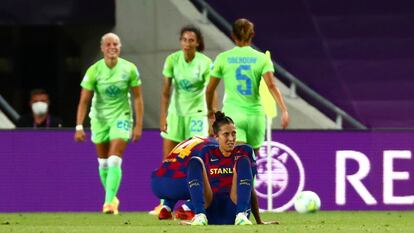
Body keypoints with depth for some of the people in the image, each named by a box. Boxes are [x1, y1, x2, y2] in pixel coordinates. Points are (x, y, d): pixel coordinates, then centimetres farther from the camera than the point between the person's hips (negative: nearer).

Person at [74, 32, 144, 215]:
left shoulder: (129, 69, -9)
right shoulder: (94, 70, -11)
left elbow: (137, 97, -1)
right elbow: (84, 100, -9)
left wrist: (139, 125, -4)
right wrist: (79, 126, -15)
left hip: (121, 117, -2)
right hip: (99, 118, 2)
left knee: (114, 161, -15)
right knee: (103, 163, 10)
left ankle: (109, 202, -17)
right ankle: (112, 197, 29)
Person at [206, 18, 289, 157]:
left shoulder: (223, 58, 1)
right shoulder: (262, 59, 1)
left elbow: (210, 89, 6)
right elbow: (271, 86, -13)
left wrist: (210, 109, 24)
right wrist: (284, 110, -17)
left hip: (232, 113, -2)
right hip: (255, 114, 2)